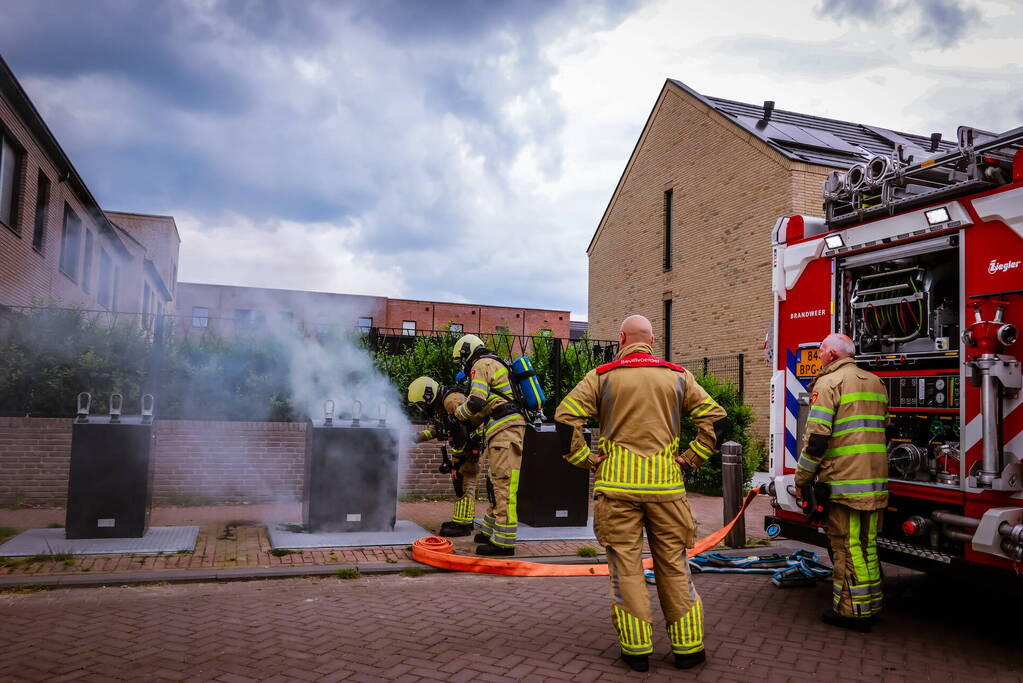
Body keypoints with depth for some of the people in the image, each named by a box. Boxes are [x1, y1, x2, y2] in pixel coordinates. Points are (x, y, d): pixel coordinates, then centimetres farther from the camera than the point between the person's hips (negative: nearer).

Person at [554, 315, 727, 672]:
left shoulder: (602, 376, 1)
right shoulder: (677, 376, 7)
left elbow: (566, 416, -8)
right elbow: (714, 416, 4)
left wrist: (584, 458, 0)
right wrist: (691, 456, 7)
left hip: (618, 484, -2)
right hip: (666, 485, 2)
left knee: (626, 565, 6)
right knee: (673, 564, 11)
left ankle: (636, 648, 12)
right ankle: (687, 646, 19)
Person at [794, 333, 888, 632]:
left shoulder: (829, 383, -9)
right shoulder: (876, 383, 17)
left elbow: (817, 437, -15)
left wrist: (802, 479, -7)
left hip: (845, 480, -8)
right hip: (876, 481, 8)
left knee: (847, 546, -1)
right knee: (866, 544, 16)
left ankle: (851, 611, 5)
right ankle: (870, 605, 25)